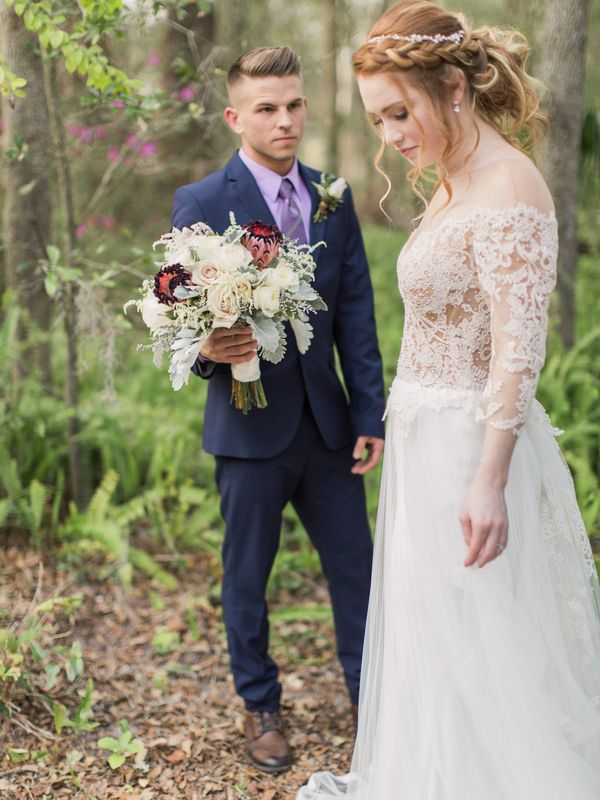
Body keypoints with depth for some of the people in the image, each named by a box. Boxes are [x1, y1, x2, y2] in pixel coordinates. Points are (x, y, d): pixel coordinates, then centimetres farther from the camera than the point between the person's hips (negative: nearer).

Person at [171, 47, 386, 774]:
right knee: (247, 575, 11)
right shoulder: (200, 204, -8)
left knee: (354, 564, 11)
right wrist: (208, 349, -30)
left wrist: (369, 413, 1)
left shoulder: (334, 199, 5)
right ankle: (260, 708, 30)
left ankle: (371, 695, 28)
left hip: (328, 421, 4)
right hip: (251, 425, -3)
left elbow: (356, 314, 5)